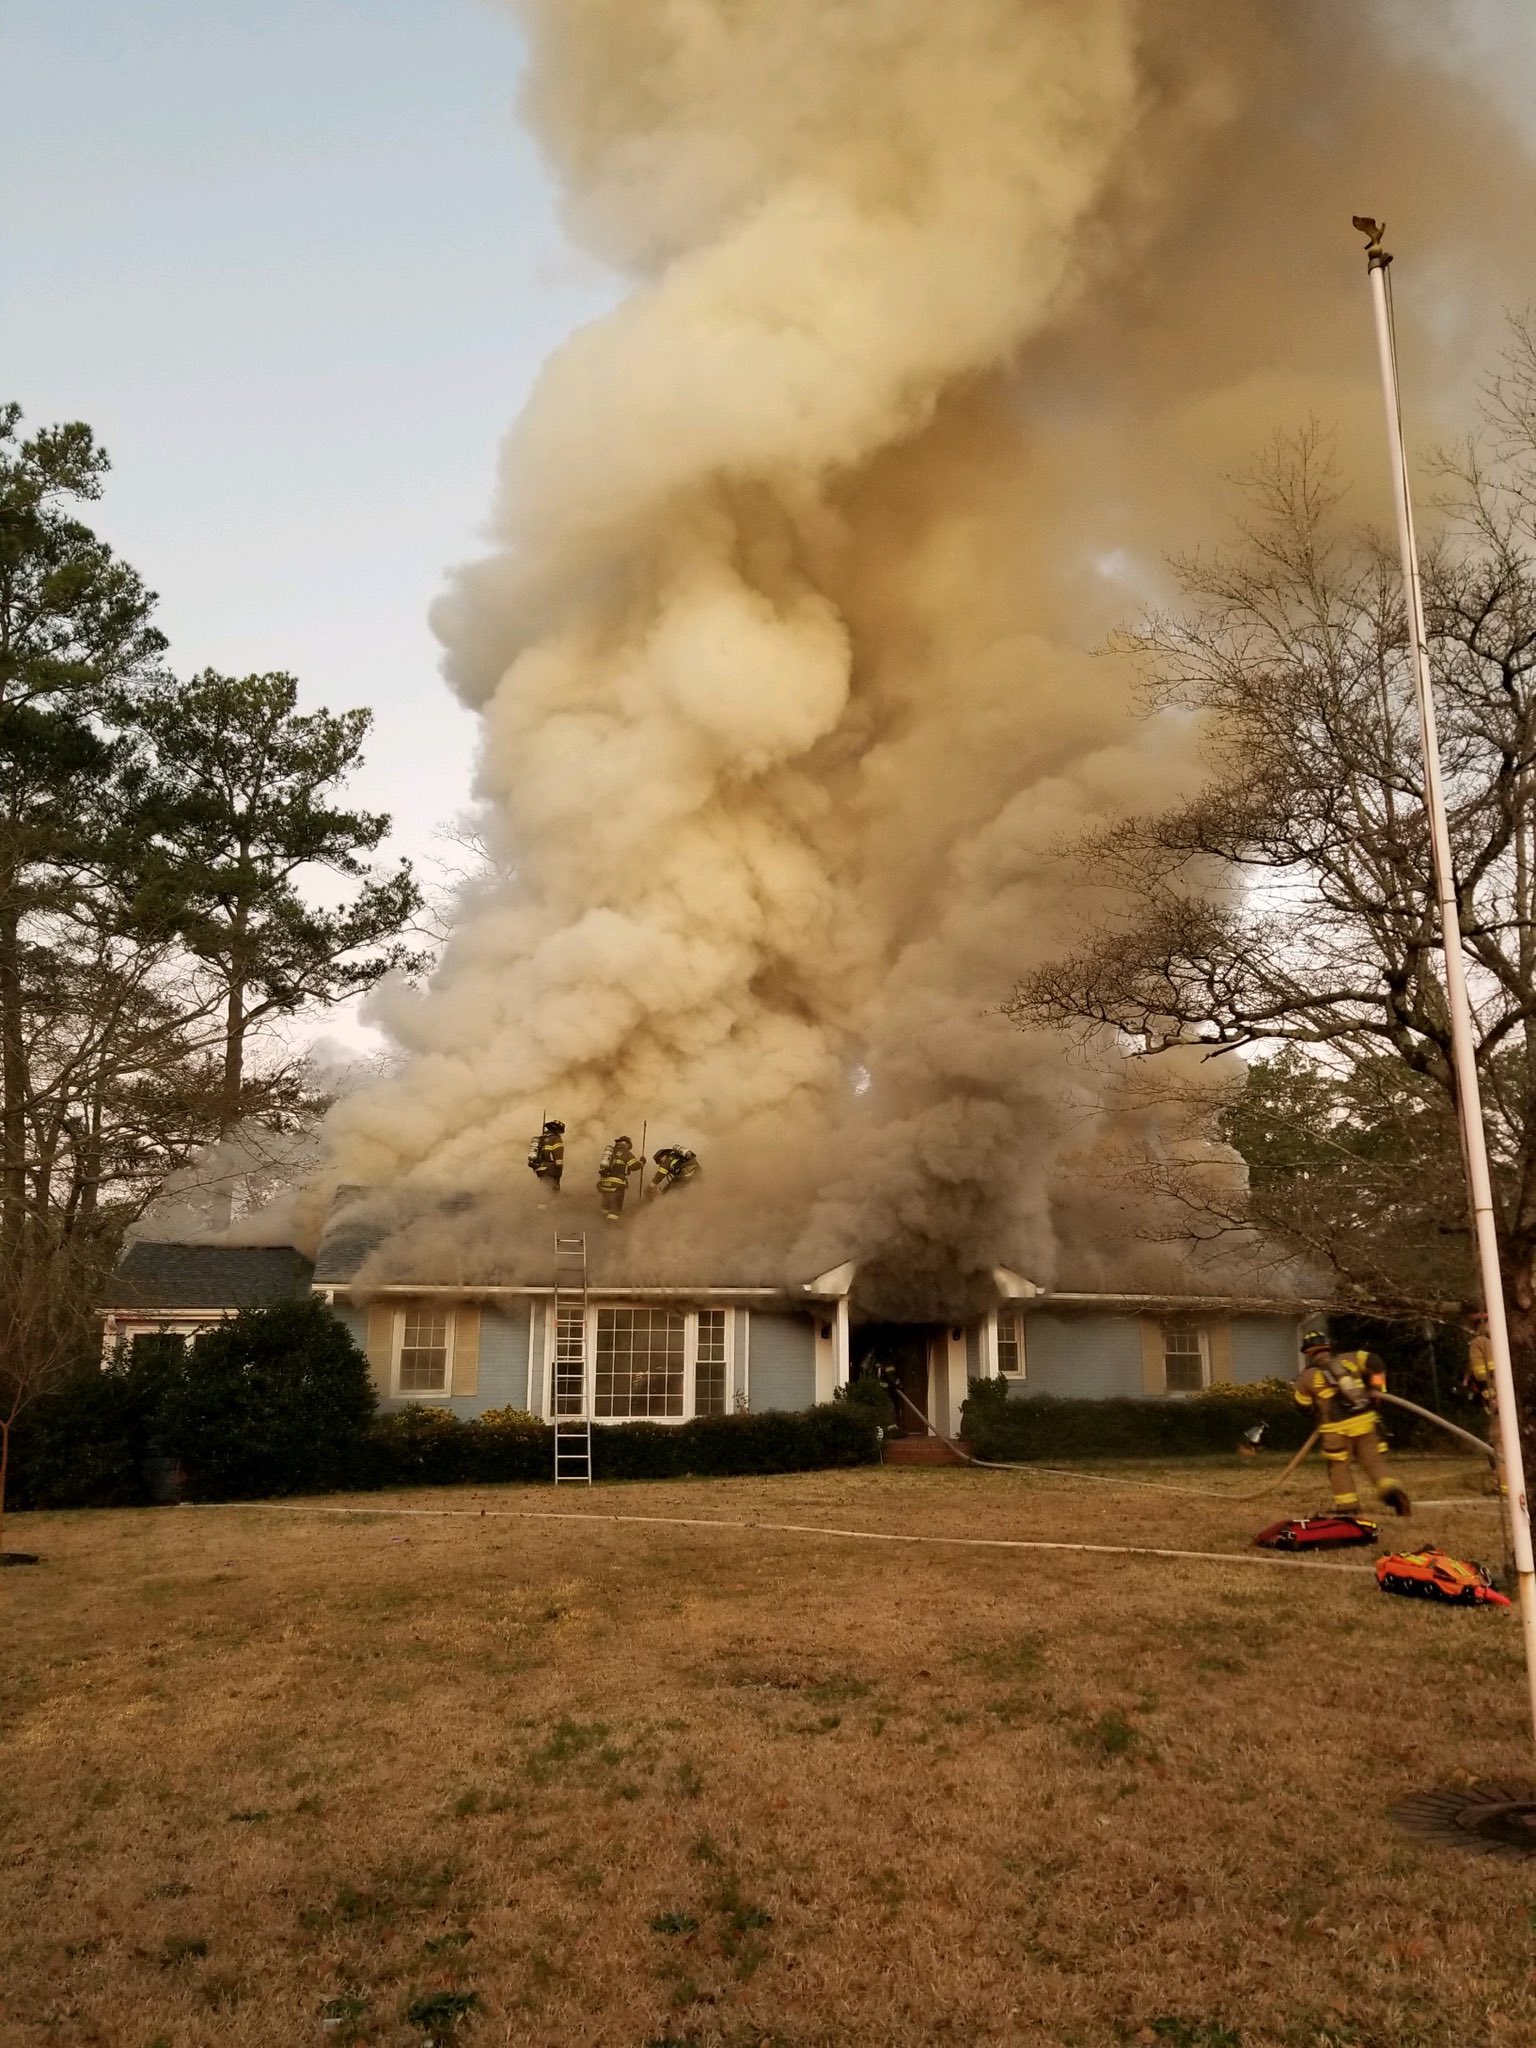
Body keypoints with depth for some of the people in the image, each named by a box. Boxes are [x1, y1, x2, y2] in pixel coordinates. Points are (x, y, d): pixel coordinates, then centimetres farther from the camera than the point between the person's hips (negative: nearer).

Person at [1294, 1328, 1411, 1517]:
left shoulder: (1307, 1376, 3)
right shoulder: (1347, 1359, 10)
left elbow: (1302, 1405, 11)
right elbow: (1374, 1362, 3)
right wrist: (1377, 1388, 12)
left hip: (1337, 1429, -3)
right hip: (1365, 1420, 3)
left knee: (1340, 1468, 10)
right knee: (1374, 1461, 9)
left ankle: (1347, 1508, 8)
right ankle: (1391, 1489, -14)